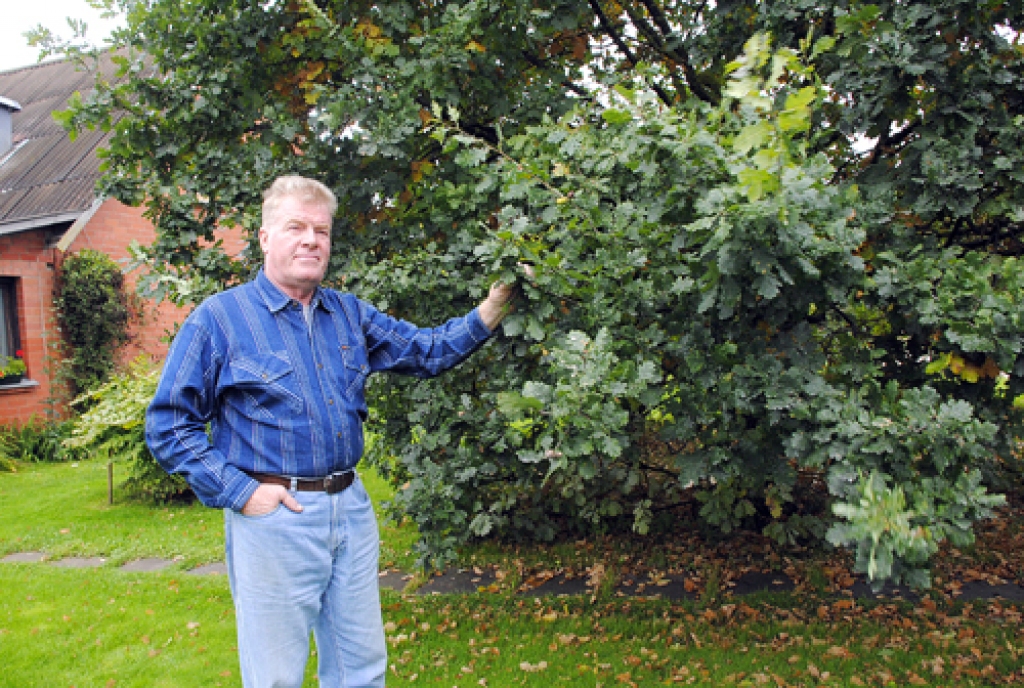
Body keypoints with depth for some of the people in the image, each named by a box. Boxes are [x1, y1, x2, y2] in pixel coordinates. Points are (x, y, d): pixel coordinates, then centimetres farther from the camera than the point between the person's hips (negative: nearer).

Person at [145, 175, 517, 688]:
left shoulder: (350, 314, 9)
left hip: (350, 508, 5)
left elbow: (427, 351, 12)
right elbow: (168, 424, -6)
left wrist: (490, 311, -3)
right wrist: (238, 491, -14)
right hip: (272, 516, -5)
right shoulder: (219, 318, -6)